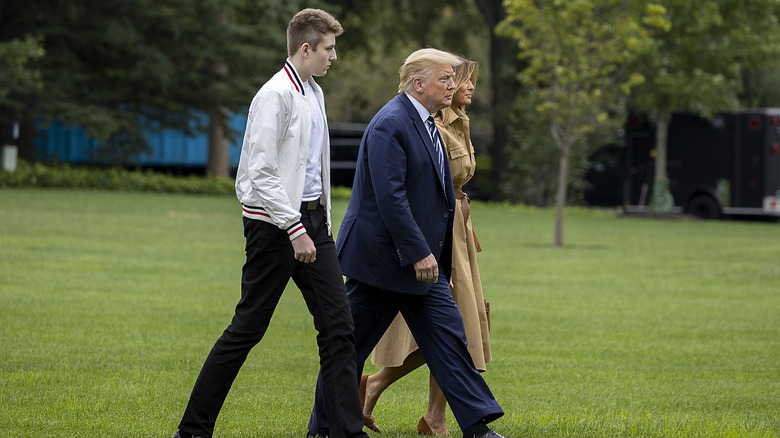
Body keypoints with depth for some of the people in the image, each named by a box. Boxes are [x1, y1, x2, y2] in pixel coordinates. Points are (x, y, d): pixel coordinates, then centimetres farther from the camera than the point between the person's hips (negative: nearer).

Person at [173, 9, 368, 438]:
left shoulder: (314, 93, 15)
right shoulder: (275, 95, -14)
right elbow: (261, 174, -19)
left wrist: (322, 225, 18)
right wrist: (294, 229, -22)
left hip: (310, 218, 9)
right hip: (274, 222, -9)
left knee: (337, 324, 1)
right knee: (248, 327, -3)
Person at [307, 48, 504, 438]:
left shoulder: (425, 123, 13)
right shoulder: (390, 124, -17)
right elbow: (390, 197, -24)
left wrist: (434, 253, 19)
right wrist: (418, 253, -26)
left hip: (421, 261, 9)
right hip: (381, 259, -9)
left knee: (450, 340, 0)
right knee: (350, 348, 3)